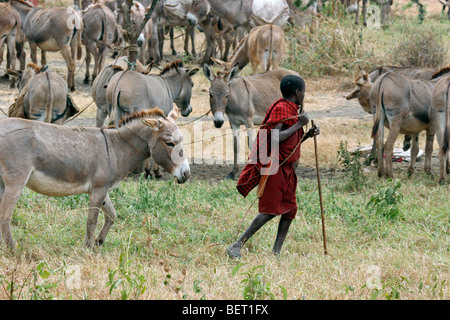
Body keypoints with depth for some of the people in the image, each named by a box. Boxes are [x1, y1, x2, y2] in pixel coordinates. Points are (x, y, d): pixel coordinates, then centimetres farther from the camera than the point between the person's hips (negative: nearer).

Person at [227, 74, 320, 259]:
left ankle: (276, 253, 5)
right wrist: (298, 125, -18)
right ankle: (236, 247, -13)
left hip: (286, 168, 10)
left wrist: (308, 134, 9)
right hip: (273, 166, -10)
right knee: (270, 210, -13)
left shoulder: (292, 110, 18)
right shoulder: (281, 109, -12)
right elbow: (275, 138, -25)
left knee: (290, 209, 5)